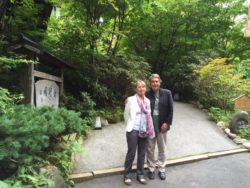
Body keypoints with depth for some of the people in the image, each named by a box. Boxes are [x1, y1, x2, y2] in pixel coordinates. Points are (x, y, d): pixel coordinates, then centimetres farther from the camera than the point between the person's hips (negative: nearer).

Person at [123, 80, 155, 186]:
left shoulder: (147, 101, 9)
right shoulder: (130, 100, -6)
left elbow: (149, 116, 14)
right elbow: (126, 115, -1)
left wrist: (148, 129, 9)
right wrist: (130, 127, 4)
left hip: (144, 131, 5)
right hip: (133, 130, -4)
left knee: (142, 154, 12)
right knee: (131, 153, 2)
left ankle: (140, 174, 27)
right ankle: (127, 175, 19)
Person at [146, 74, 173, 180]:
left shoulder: (167, 93, -2)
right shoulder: (147, 94, -3)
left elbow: (170, 110, -3)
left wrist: (167, 123, -9)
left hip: (162, 126, 0)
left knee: (162, 149, 14)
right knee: (150, 149, 11)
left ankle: (161, 169, 30)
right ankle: (151, 169, 28)